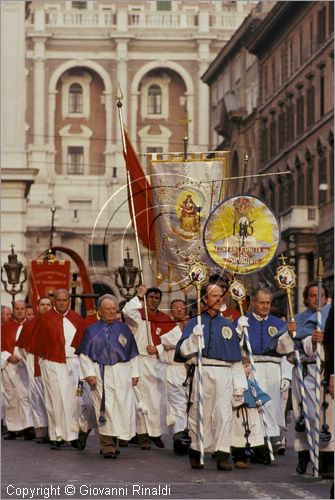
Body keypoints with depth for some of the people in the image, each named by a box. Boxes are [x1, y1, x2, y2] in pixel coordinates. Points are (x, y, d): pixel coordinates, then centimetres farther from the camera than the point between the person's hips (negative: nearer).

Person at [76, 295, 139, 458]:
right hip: (101, 375, -2)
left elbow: (133, 354, 14)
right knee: (105, 408, -8)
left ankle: (114, 439, 17)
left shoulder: (124, 329, 12)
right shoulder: (92, 330, 5)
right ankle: (108, 445, -5)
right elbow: (84, 354, 3)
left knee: (122, 407, 0)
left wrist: (134, 373, 7)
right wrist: (89, 374, -8)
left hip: (122, 374, 2)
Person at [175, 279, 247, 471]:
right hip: (203, 373, -2)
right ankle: (196, 452, 14)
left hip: (225, 374, 2)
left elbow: (236, 357, 16)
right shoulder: (195, 323, 7)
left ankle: (223, 455, -7)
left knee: (224, 413, -6)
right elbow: (183, 351, -2)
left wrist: (239, 384, 11)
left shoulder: (227, 325, 15)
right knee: (200, 413, 2)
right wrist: (194, 337, -19)